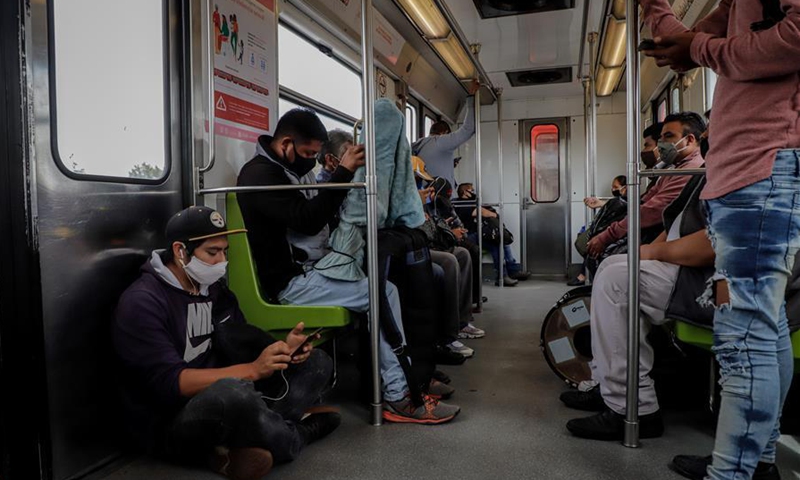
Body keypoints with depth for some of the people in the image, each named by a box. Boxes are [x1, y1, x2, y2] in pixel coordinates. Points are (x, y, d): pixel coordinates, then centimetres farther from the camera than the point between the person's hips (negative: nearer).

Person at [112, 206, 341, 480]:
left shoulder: (212, 288, 7)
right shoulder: (142, 302, -17)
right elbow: (169, 383, -26)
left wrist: (283, 349, -16)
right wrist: (252, 370, -32)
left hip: (220, 400, 8)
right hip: (169, 425, -8)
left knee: (317, 362, 2)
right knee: (234, 392, -42)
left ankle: (241, 444, -16)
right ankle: (295, 437, -10)